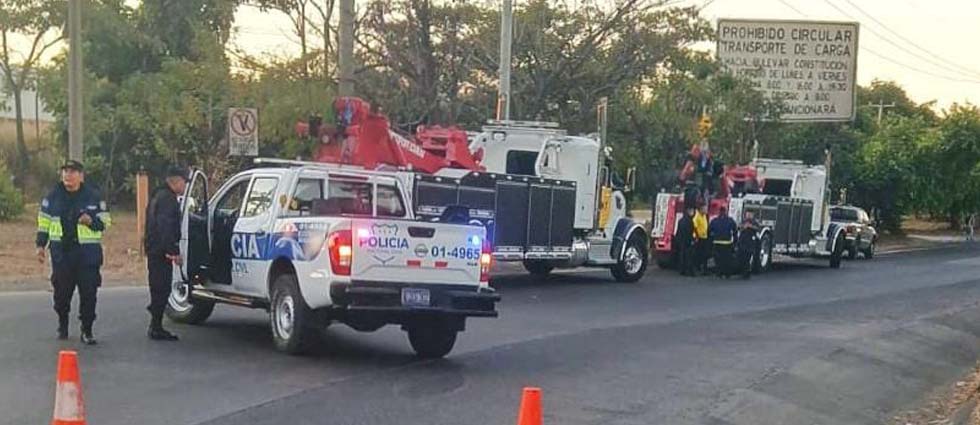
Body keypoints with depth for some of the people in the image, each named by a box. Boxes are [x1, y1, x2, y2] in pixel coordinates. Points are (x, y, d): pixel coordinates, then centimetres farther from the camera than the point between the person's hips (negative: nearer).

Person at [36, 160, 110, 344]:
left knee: (88, 293, -4)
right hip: (61, 252, 2)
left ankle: (87, 331, 5)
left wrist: (91, 221, -15)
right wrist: (41, 244, 8)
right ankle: (63, 325, 29)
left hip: (87, 253, -2)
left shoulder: (93, 196, 0)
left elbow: (105, 221, 4)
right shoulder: (53, 196, 6)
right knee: (61, 291, 8)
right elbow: (44, 221, 14)